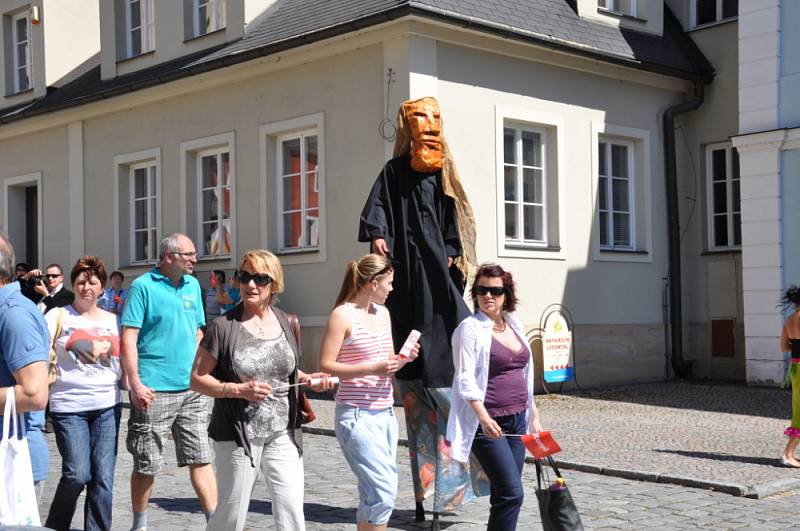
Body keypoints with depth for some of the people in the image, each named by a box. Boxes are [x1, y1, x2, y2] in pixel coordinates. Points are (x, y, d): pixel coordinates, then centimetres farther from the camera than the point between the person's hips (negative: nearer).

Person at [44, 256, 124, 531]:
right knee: (77, 474, -9)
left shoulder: (113, 320, 13)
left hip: (107, 406, 3)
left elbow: (123, 361, 17)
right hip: (69, 407, -3)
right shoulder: (59, 316, 2)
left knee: (103, 477, 0)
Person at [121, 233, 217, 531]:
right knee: (146, 464, 5)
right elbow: (128, 338, -10)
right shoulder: (143, 286, -7)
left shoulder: (193, 286, 12)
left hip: (192, 389, 5)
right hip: (154, 391, -5)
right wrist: (135, 384, -17)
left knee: (201, 458, 5)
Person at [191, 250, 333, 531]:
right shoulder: (223, 327, -8)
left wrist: (309, 379, -1)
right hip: (238, 434, -3)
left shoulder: (286, 323, 6)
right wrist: (239, 389, -20)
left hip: (283, 433, 3)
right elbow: (197, 379, -6)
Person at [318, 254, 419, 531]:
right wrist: (372, 368, -21)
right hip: (357, 415, -8)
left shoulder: (383, 313, 14)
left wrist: (403, 359, 0)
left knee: (376, 491, 10)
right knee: (383, 491, -12)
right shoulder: (342, 315, -9)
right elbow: (325, 365, -13)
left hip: (385, 412, 8)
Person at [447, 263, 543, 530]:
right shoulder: (470, 328, -7)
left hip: (517, 419, 7)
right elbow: (465, 378, -15)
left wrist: (534, 416, 20)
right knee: (512, 493, -13)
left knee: (504, 495, 9)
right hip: (487, 422, -7)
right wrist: (483, 417, -26)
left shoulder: (514, 326, 14)